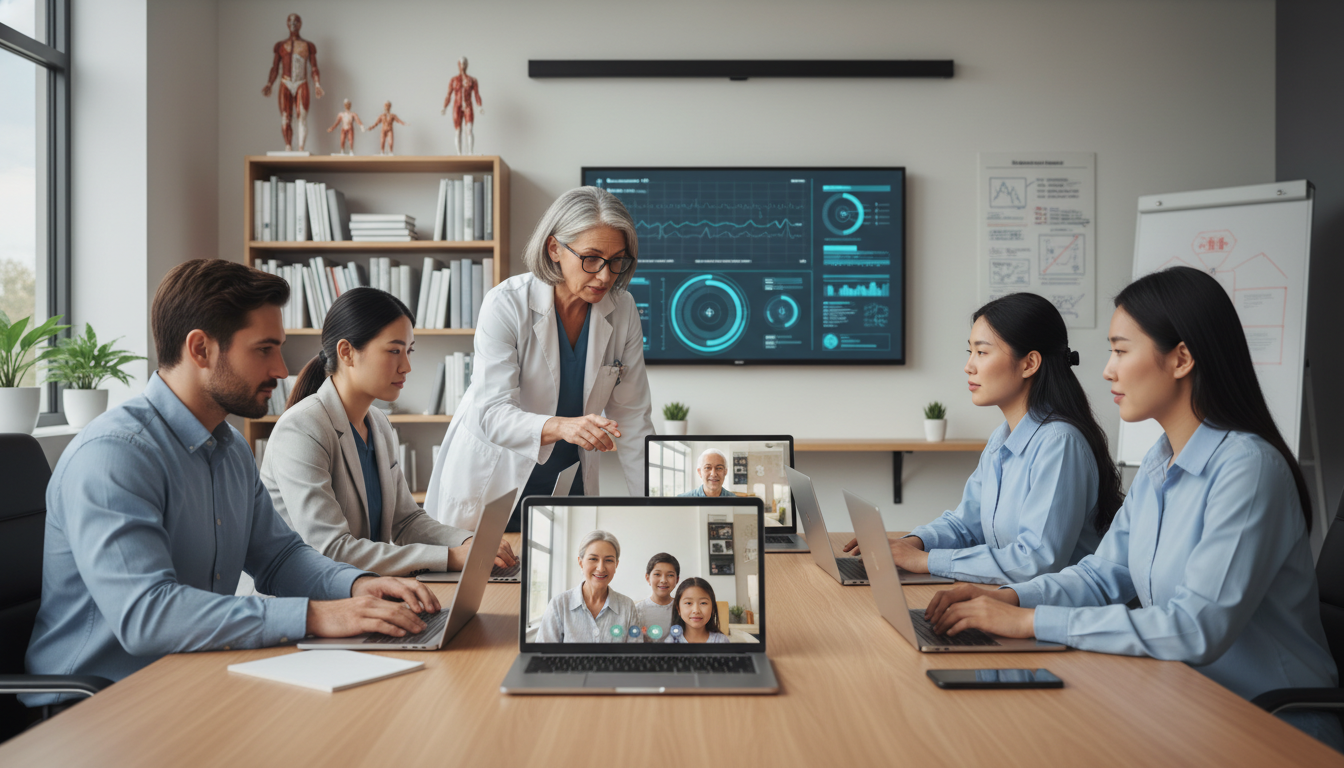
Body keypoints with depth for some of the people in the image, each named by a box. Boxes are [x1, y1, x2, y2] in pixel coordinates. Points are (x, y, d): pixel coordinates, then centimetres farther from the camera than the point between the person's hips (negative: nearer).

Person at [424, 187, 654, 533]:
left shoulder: (622, 310, -8)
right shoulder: (506, 304, -20)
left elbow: (632, 415, -3)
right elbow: (491, 414, -29)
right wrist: (561, 426, -47)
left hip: (567, 487, 4)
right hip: (491, 482, -3)